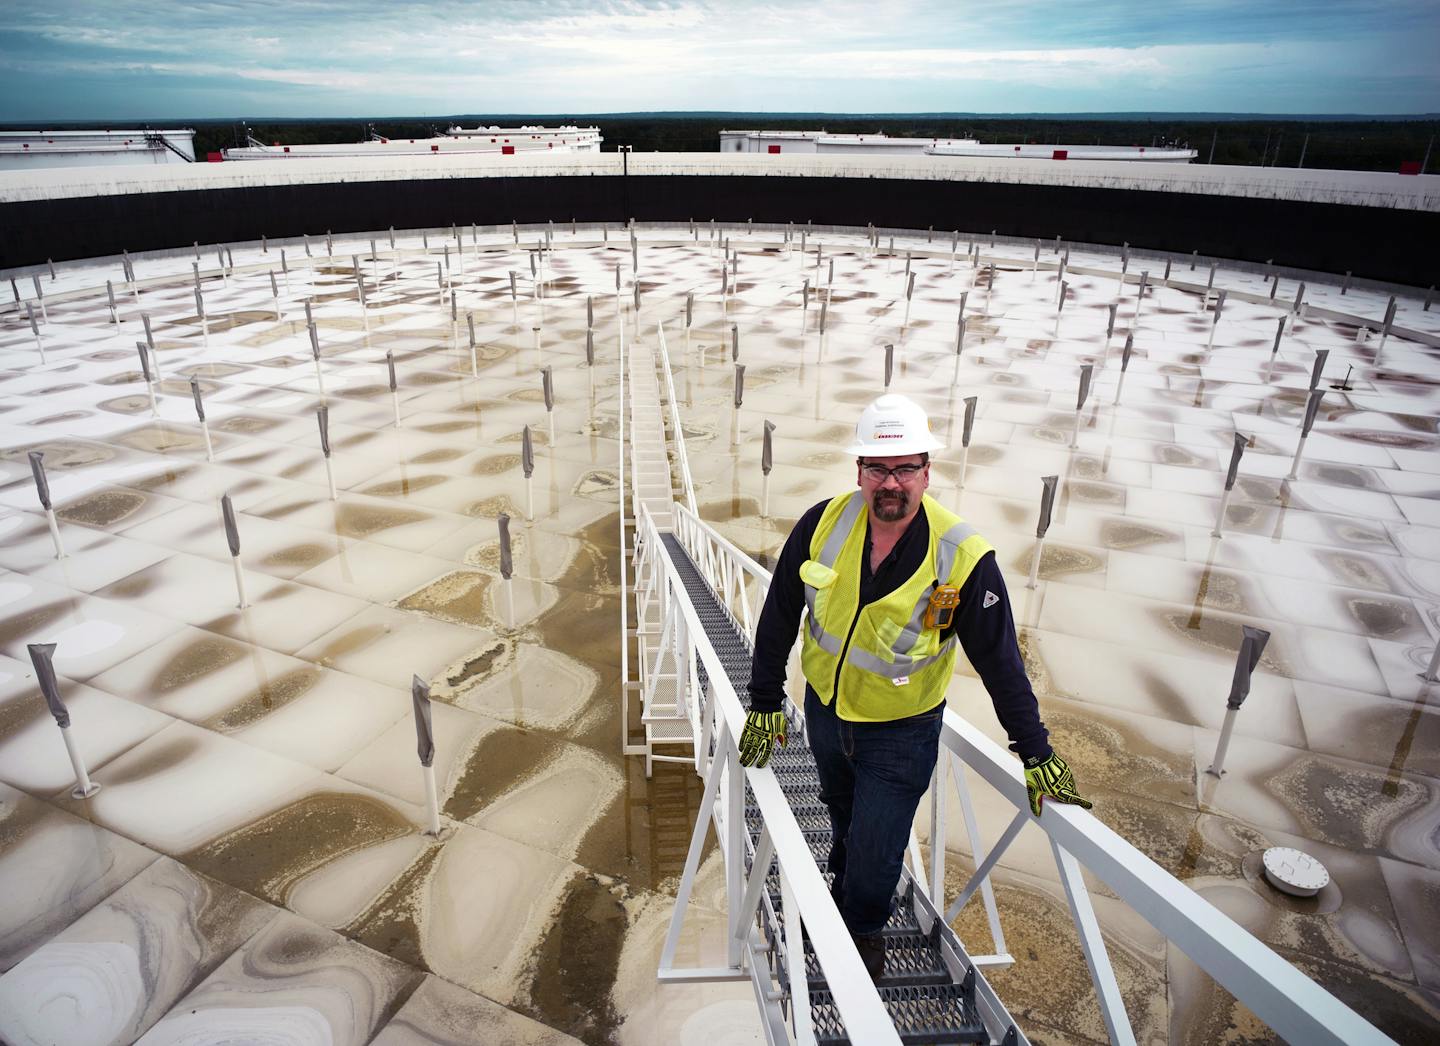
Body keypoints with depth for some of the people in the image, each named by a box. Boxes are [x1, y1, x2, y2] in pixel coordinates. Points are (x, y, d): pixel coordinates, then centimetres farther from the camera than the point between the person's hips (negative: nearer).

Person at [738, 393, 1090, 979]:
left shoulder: (962, 558, -24)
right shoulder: (824, 524, -18)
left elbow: (1000, 661, -14)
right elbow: (779, 617, -7)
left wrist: (1036, 753, -8)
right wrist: (765, 705, -3)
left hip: (901, 733, -3)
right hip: (825, 710, 3)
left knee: (876, 849, 7)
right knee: (844, 818, 29)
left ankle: (864, 927, 42)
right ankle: (841, 892, 61)